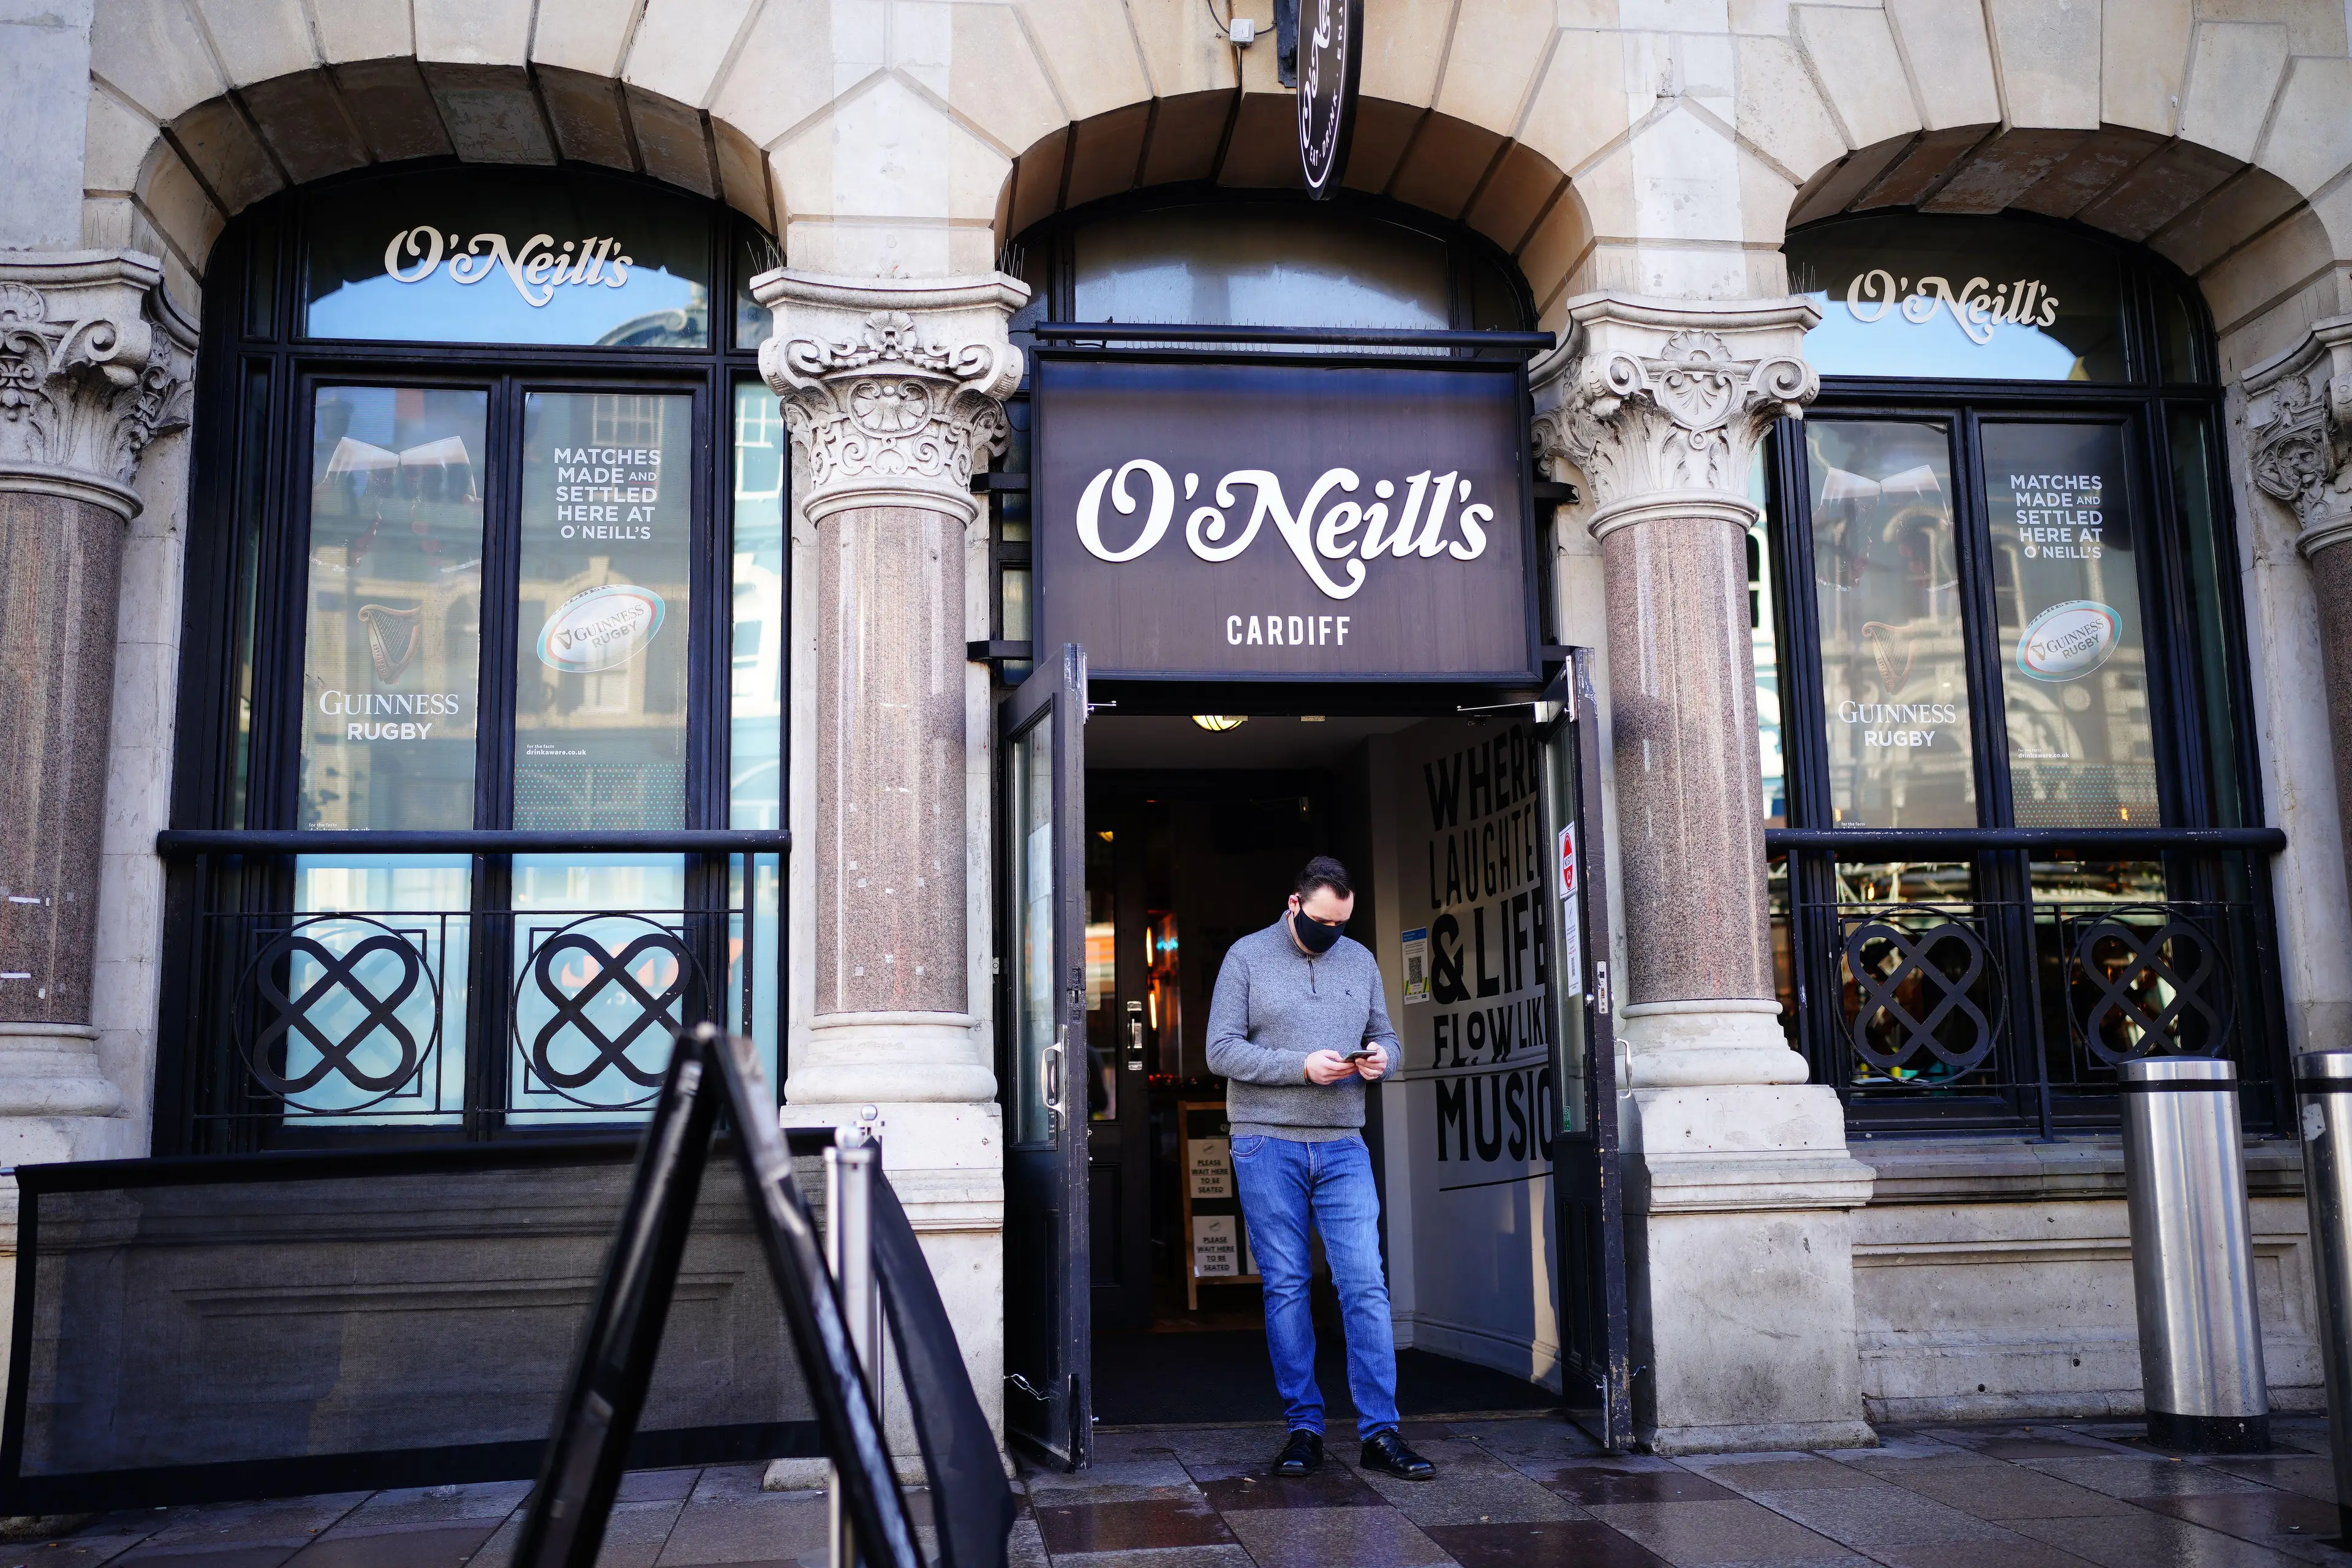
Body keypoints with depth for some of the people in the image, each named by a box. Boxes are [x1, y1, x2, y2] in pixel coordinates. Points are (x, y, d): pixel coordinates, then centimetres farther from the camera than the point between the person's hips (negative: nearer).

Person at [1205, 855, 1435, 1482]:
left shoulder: (1360, 960, 13)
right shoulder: (1247, 957, 1)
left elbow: (1388, 1038, 18)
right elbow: (1221, 1050, -6)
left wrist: (1382, 1058, -7)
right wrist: (1302, 1066, -16)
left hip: (1344, 1147, 3)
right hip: (1267, 1146, -2)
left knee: (1365, 1284, -4)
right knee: (1285, 1287, 3)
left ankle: (1380, 1431, 0)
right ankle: (1304, 1427, 12)